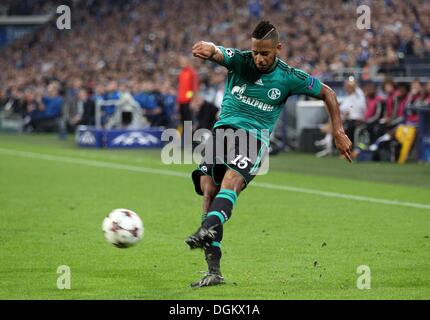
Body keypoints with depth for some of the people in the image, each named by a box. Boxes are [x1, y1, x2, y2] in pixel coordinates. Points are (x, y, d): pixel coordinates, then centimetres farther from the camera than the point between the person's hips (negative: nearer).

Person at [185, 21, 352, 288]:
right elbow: (218, 54, -20)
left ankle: (208, 229, -58)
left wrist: (339, 132, 7)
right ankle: (214, 271, -13)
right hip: (223, 131, 2)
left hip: (255, 137, -2)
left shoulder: (289, 77, 0)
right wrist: (208, 49, -46)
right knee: (208, 188, -14)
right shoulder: (240, 61, 1)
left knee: (231, 180, -31)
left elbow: (327, 93, 13)